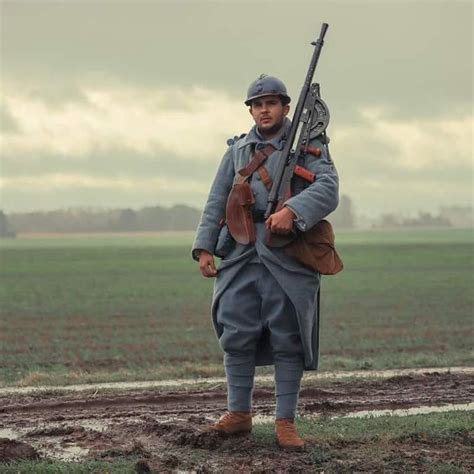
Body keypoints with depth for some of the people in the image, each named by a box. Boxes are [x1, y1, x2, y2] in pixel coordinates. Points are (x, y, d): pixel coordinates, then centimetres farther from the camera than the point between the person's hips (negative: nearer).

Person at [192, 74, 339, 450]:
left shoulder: (308, 145, 4)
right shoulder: (238, 150, 16)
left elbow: (327, 188, -13)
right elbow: (217, 202, 14)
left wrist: (292, 210, -29)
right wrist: (204, 247, 4)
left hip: (287, 256, -4)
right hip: (241, 256, 4)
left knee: (287, 340, 0)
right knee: (236, 336, 3)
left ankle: (286, 421, 6)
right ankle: (239, 414, 15)